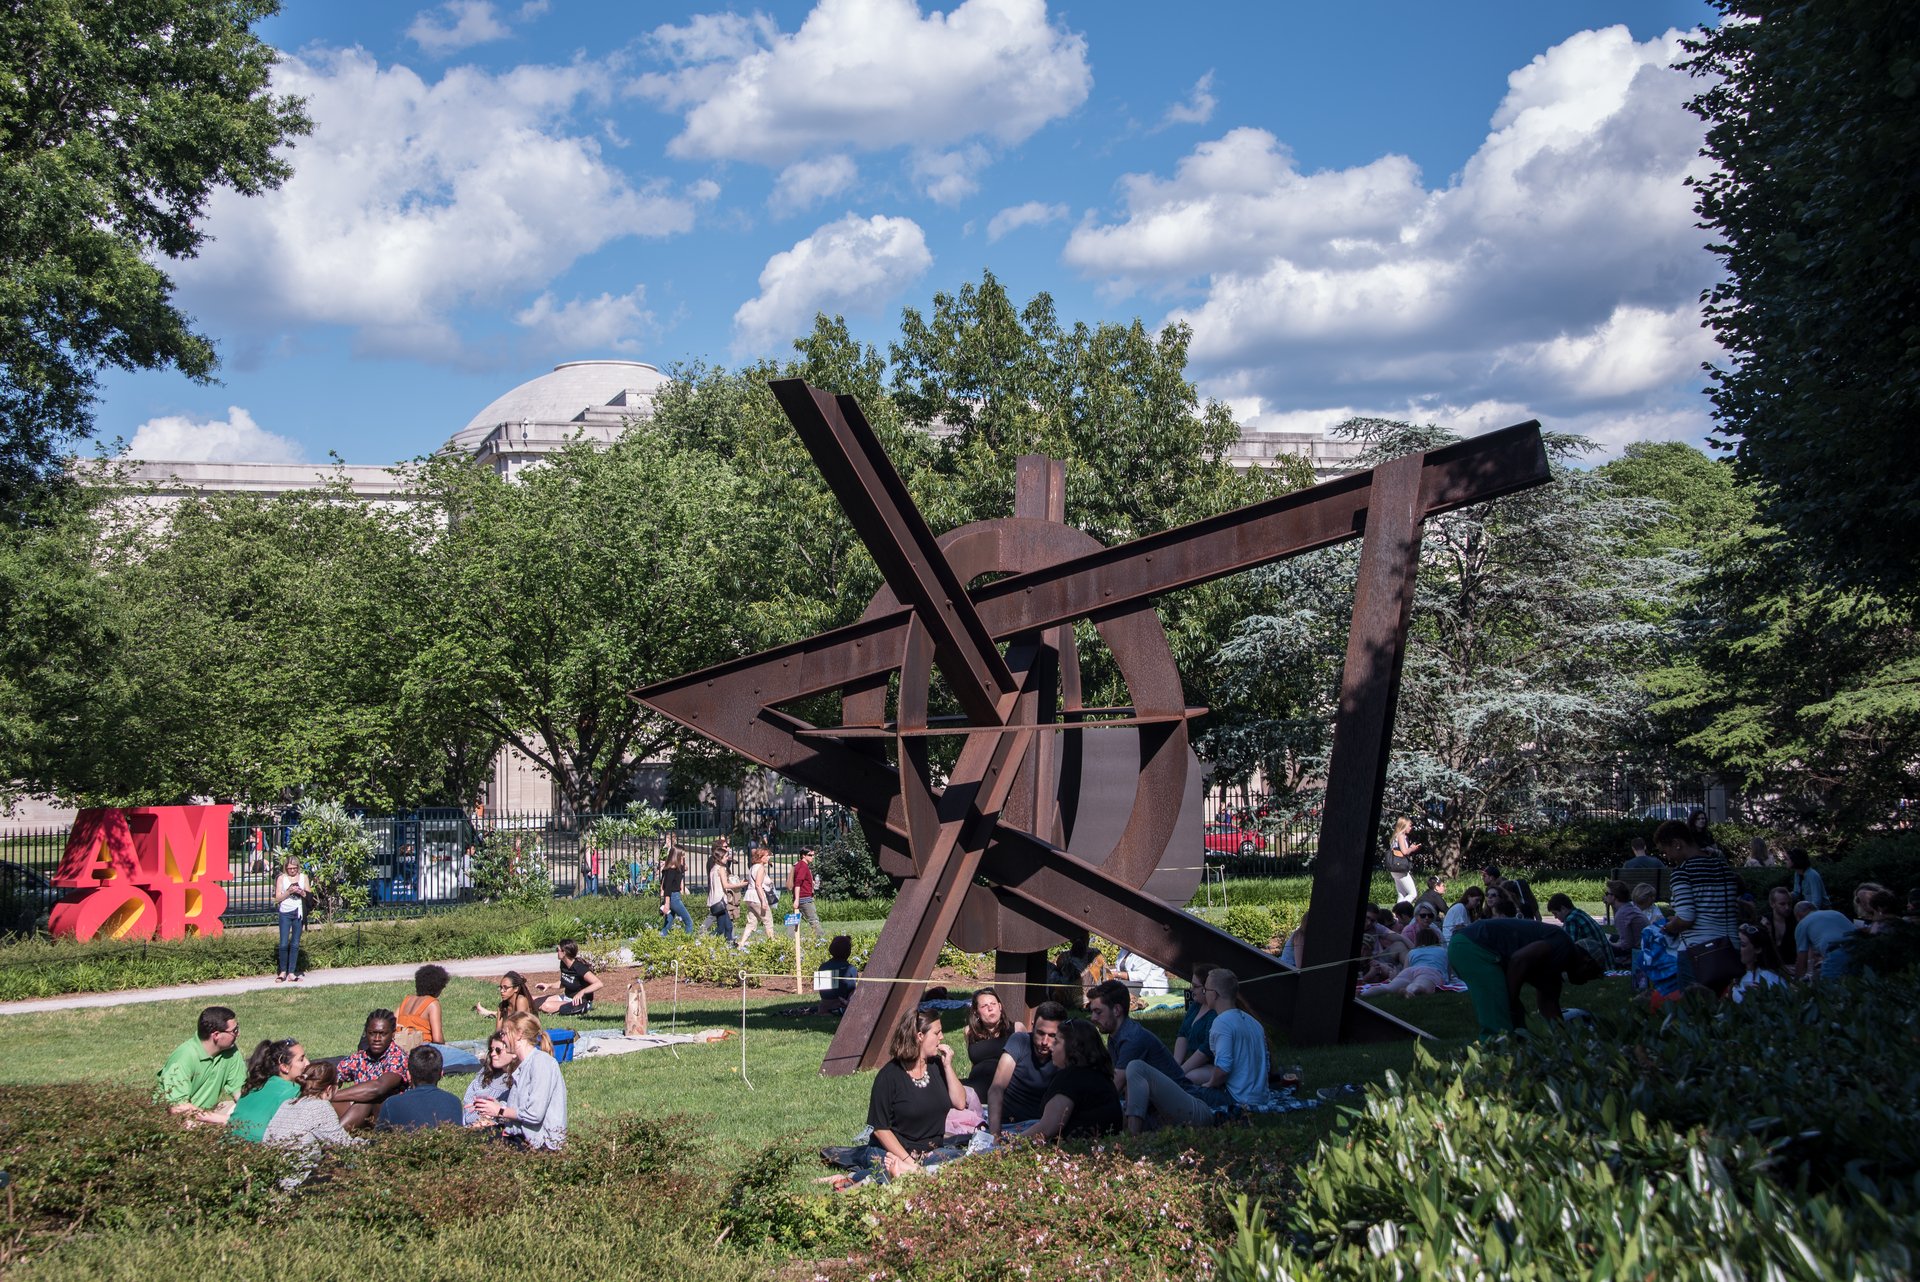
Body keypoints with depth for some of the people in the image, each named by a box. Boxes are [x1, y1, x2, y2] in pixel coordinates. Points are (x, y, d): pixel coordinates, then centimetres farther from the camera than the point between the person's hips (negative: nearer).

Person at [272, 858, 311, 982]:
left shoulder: (304, 877, 9)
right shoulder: (281, 878, 3)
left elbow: (309, 895, 9)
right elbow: (277, 898, -1)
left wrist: (301, 892, -11)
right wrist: (289, 892, -15)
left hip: (299, 913, 2)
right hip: (285, 913, -2)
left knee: (295, 944, 3)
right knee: (283, 944, -6)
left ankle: (291, 973, 5)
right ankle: (283, 971, 7)